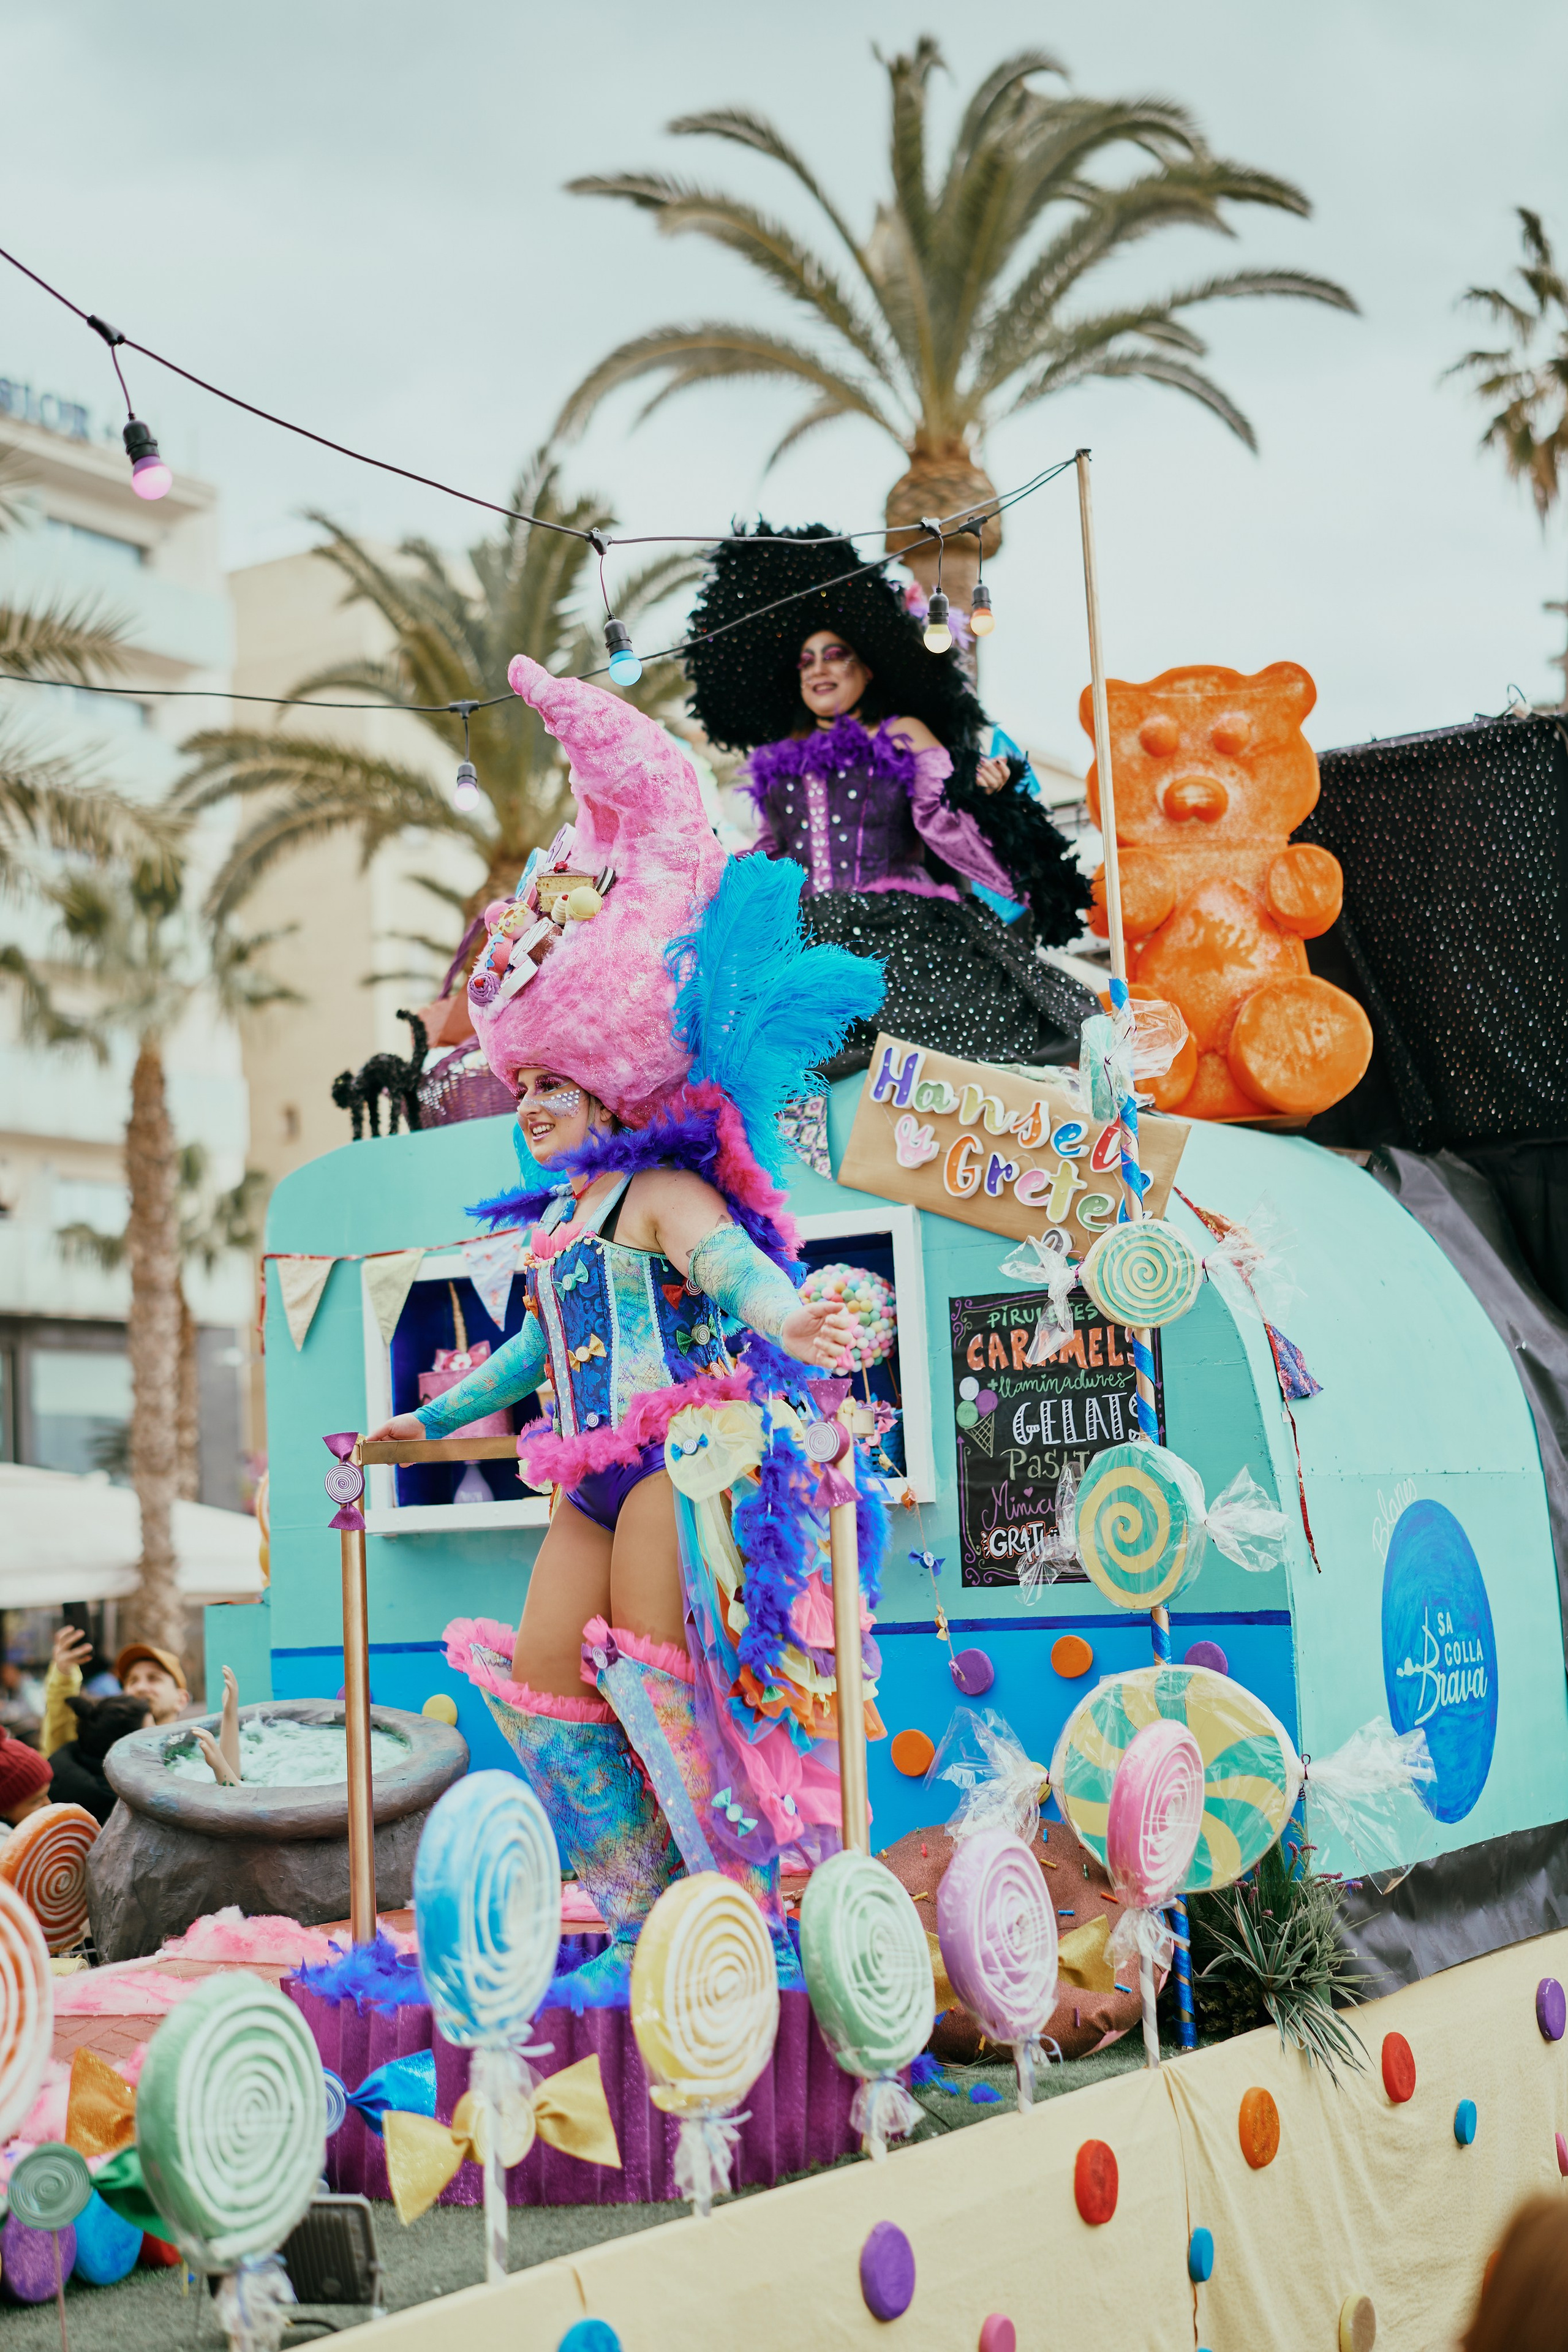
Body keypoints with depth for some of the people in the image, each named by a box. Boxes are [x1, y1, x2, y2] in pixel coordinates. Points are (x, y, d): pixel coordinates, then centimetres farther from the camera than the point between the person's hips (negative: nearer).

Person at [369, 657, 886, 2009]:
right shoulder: (557, 1222, 20)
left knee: (662, 1674, -14)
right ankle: (646, 1921, 14)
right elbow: (543, 1345, 34)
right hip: (593, 1474, 10)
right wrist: (437, 1419, 45)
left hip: (675, 1453, -10)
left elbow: (731, 1261, -27)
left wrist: (784, 1324, -50)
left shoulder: (664, 1193, -8)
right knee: (541, 1669, 7)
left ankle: (751, 1914, -4)